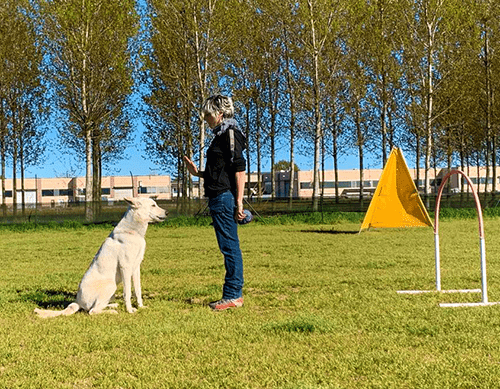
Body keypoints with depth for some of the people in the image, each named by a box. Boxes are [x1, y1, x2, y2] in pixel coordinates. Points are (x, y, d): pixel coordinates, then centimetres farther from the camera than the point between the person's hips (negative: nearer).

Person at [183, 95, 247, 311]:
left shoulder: (230, 133, -11)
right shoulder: (222, 135, 19)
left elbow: (239, 170, -18)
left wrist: (239, 203, -22)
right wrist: (198, 173, 17)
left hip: (225, 197, -10)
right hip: (219, 198, 10)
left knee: (229, 246, -6)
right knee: (230, 246, 12)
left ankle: (232, 295, 0)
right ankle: (235, 294, 18)